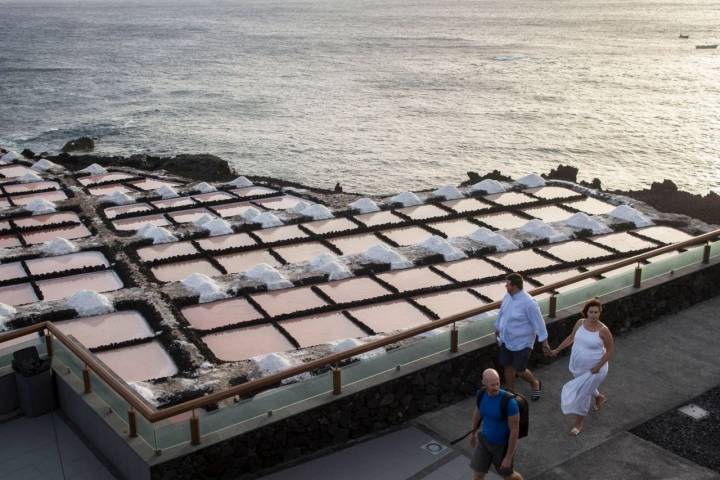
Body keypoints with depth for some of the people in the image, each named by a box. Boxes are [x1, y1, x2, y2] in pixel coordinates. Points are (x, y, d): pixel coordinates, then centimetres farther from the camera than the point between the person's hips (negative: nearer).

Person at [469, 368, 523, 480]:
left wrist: (508, 458, -21)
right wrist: (473, 433, 20)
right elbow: (477, 411, 6)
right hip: (486, 439, 5)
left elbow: (515, 431, -27)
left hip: (503, 445, -5)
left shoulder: (510, 402, -36)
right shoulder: (483, 393, -16)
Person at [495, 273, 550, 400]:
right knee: (508, 367, 14)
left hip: (521, 344, -6)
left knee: (519, 371, 1)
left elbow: (539, 323, -17)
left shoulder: (528, 303, -25)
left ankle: (535, 383, 32)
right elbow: (501, 314, 13)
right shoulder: (507, 297, -4)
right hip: (506, 341, 6)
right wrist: (497, 330, 25)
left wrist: (544, 343, -11)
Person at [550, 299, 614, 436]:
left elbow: (610, 350, -14)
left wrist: (598, 366, -19)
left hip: (593, 369, -6)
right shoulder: (580, 323, -8)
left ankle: (579, 424, 22)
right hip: (578, 366, 6)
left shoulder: (603, 330, -23)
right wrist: (557, 350, 8)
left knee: (582, 394, 1)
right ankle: (599, 397, 62)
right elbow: (571, 337, 8)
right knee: (585, 388, 28)